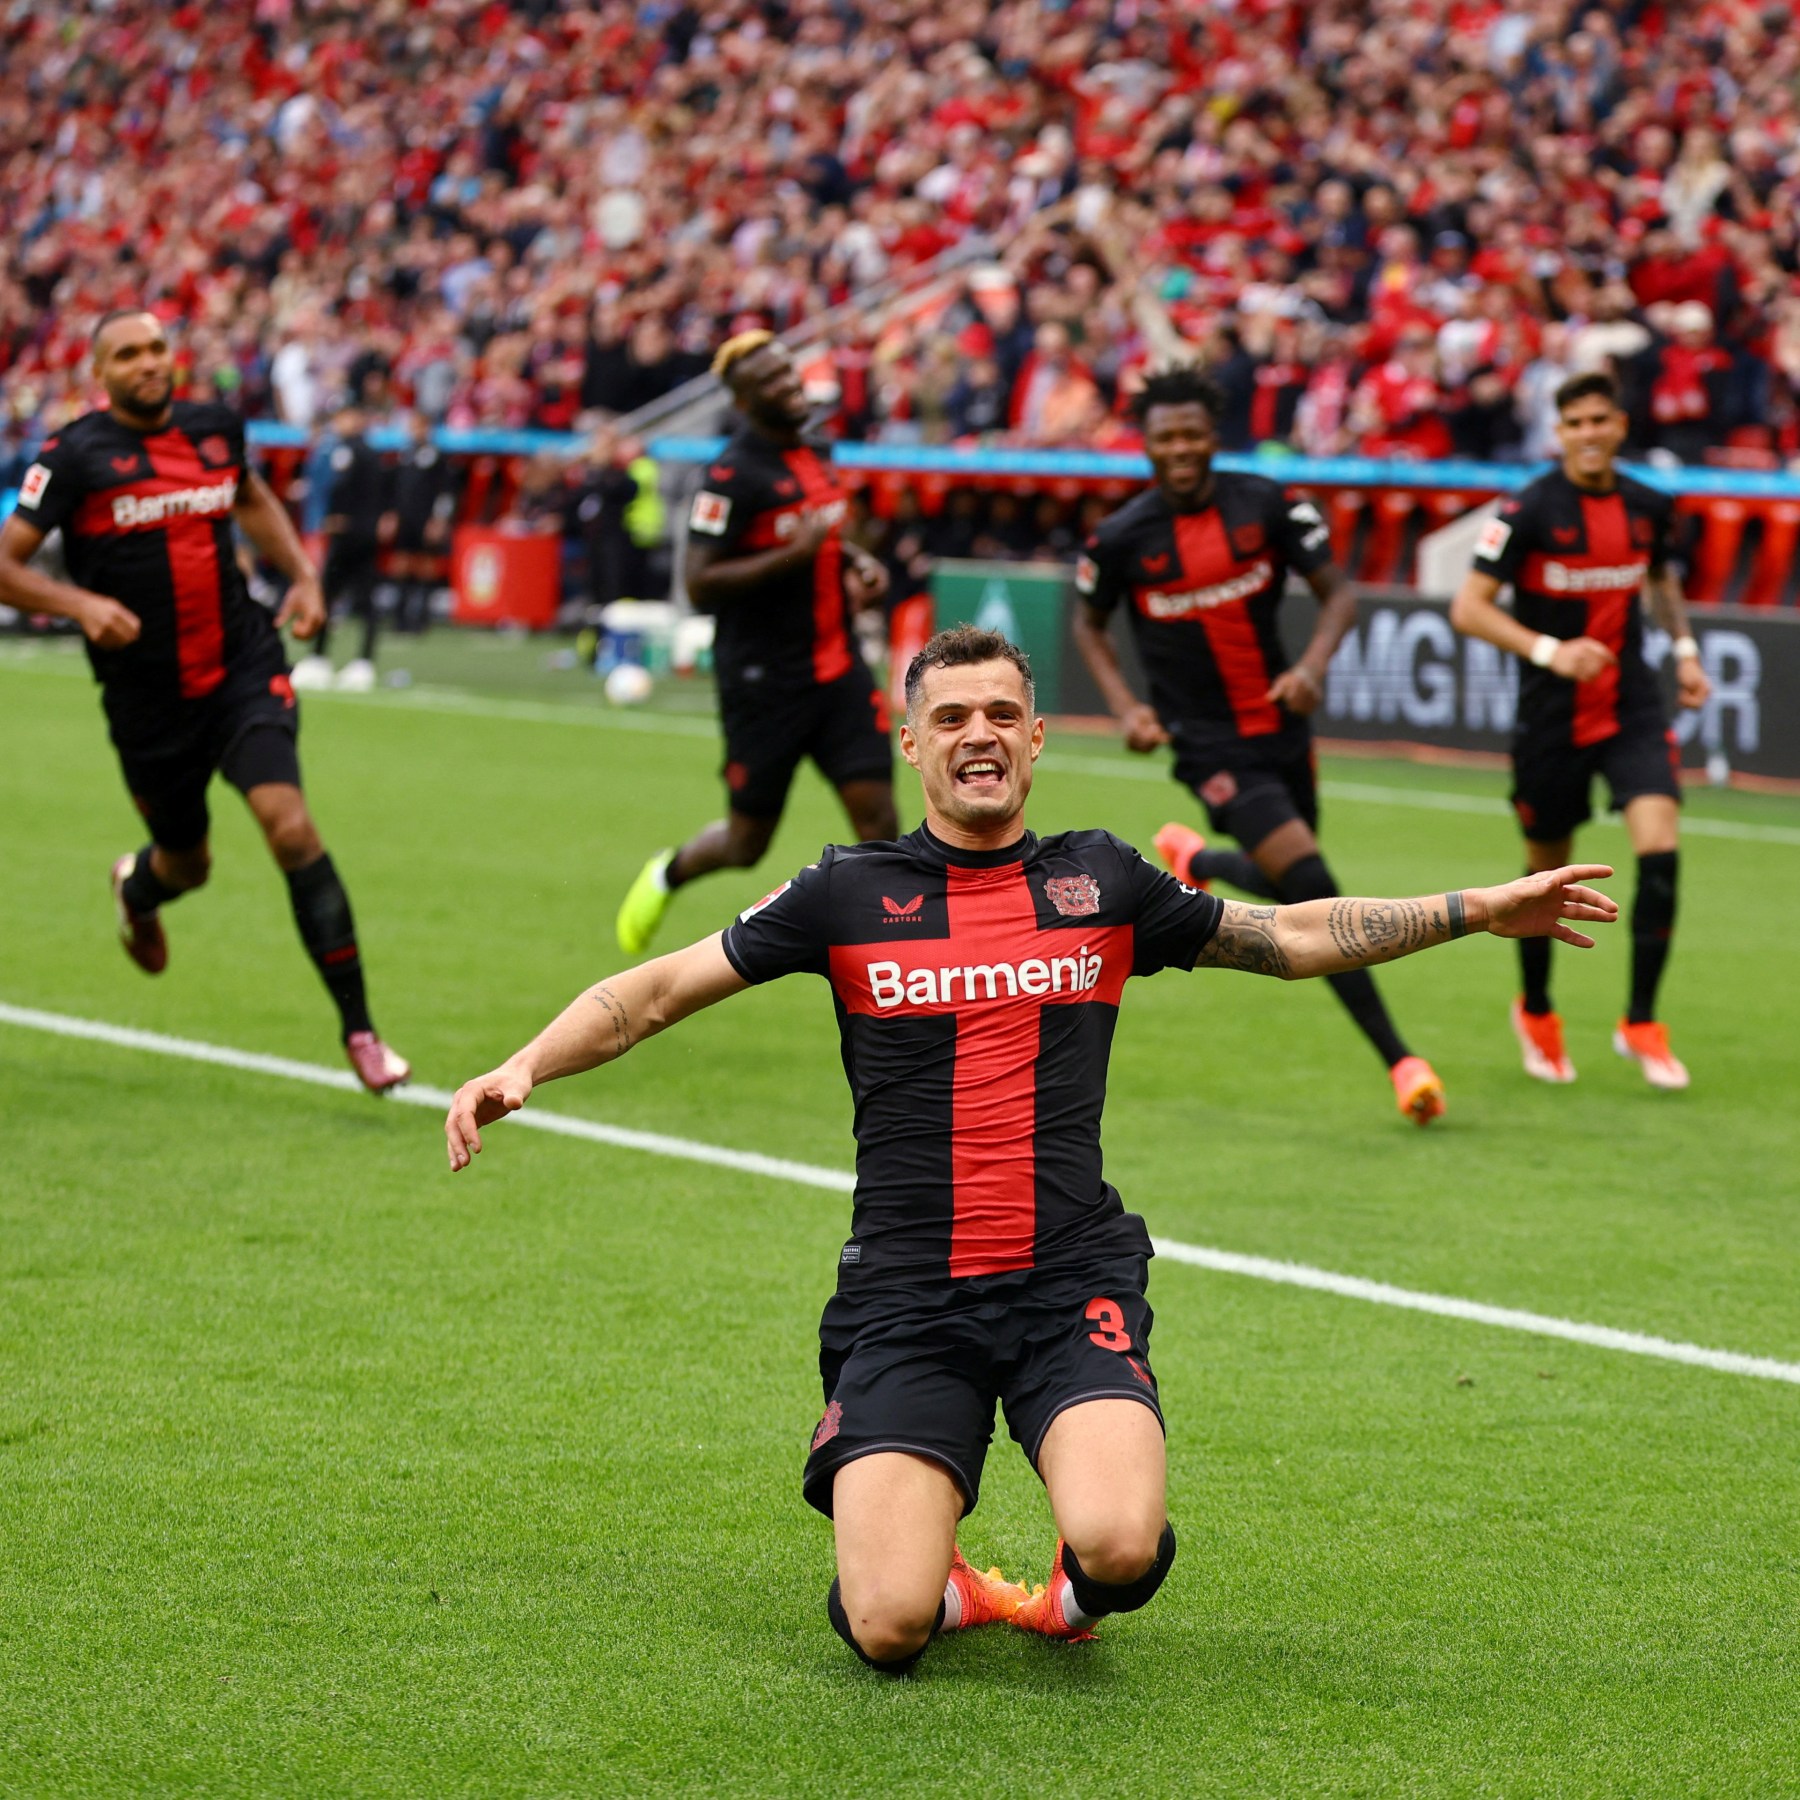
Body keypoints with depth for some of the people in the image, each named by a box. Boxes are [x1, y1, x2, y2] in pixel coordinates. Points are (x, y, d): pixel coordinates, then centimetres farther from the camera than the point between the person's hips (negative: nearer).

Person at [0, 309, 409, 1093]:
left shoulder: (214, 428, 4)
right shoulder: (75, 455, -8)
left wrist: (302, 574, 13)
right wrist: (81, 603, -26)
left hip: (243, 667, 1)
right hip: (148, 697, -1)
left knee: (290, 826, -20)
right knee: (187, 863, 16)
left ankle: (358, 1028, -16)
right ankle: (137, 887, 58)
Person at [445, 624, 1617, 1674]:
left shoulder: (1102, 881, 10)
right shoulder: (848, 894, 6)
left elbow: (1294, 937, 19)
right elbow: (659, 991, 7)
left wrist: (1476, 911, 13)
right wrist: (524, 1067, -8)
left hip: (1073, 1283, 1)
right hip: (906, 1298, -1)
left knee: (1118, 1550, -27)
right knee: (889, 1631, -17)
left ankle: (1075, 1587, 10)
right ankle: (940, 1581, 20)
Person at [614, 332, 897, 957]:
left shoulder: (810, 453, 10)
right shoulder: (733, 475, -15)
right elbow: (700, 583, -20)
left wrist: (856, 561, 9)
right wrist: (793, 554, -25)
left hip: (837, 668, 6)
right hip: (764, 679, -6)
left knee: (876, 814, -8)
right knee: (746, 844, 6)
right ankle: (666, 875, 39)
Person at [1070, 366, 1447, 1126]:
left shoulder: (1265, 505, -6)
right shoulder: (1122, 536, -9)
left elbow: (1337, 591, -1)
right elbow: (1089, 623, 8)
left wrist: (1313, 665, -18)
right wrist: (1126, 706, -6)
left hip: (1281, 723, 4)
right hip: (1209, 743, -4)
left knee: (1291, 888, 18)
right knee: (1315, 892, -16)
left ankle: (1194, 857, 50)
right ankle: (1399, 1062, -11)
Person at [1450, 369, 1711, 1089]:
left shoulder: (1648, 507, 2)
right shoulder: (1529, 509, -12)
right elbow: (1468, 607, -14)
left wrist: (1685, 649, 11)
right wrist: (1548, 651, -25)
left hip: (1631, 706, 3)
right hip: (1552, 717, -3)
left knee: (1660, 852, -16)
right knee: (1547, 871, 9)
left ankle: (1641, 1023, -4)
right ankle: (1536, 1015, 35)